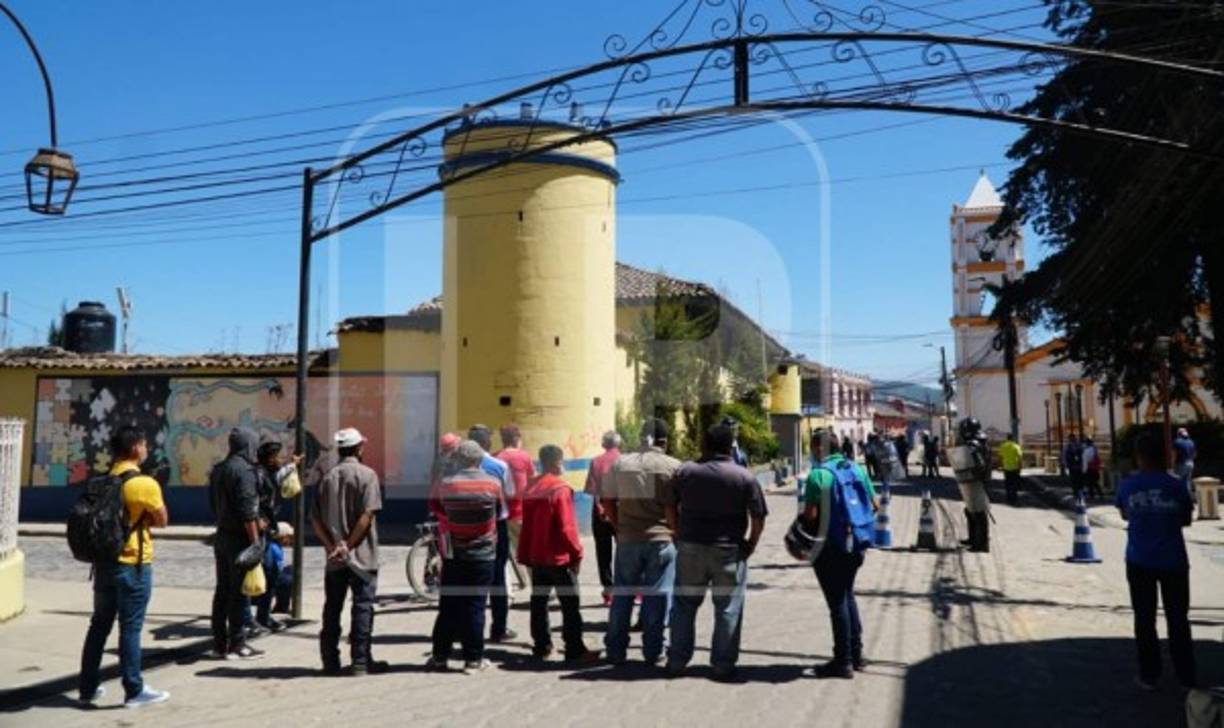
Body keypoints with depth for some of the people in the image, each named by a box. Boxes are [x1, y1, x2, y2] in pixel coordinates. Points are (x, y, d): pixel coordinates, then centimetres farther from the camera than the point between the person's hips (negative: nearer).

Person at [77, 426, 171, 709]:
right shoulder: (145, 484, -15)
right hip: (133, 564, -7)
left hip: (104, 561, 7)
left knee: (99, 624, 15)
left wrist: (134, 519, 7)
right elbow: (162, 520, -6)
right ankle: (134, 691, 6)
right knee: (130, 627, -1)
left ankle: (88, 687, 23)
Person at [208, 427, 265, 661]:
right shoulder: (245, 469, -16)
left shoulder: (218, 469, 12)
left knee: (222, 590, 13)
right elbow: (247, 509, -21)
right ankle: (237, 644, 2)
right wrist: (255, 540, -19)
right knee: (239, 592, -3)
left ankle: (219, 642, 20)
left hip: (221, 536, 9)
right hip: (240, 537, -9)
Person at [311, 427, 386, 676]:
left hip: (334, 557, 5)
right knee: (362, 606, 1)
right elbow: (367, 515, -17)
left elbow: (315, 519, 2)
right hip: (361, 555, -5)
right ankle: (361, 661, 2)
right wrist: (348, 545, -13)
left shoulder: (328, 477, 8)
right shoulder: (366, 474, -6)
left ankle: (330, 661, 16)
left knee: (332, 608, 11)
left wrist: (332, 545, -6)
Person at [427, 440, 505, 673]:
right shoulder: (493, 483, -8)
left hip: (452, 555, 1)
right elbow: (501, 511, 5)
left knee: (448, 606, 11)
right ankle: (473, 659, 8)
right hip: (483, 555, -1)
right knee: (475, 607, 4)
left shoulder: (446, 484, -6)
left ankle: (440, 656, 16)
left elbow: (434, 505, 10)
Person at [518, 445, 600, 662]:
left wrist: (525, 555, 15)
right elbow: (566, 527, -18)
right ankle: (575, 650, 3)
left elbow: (526, 525, 9)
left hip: (536, 556, 7)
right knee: (570, 604, 0)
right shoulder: (560, 489, -16)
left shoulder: (530, 489, 5)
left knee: (539, 602, 13)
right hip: (559, 557, -7)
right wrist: (576, 552, -7)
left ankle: (541, 646, 18)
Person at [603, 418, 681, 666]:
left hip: (627, 539, 3)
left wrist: (620, 527, 13)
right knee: (657, 596, 7)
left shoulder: (620, 464, 3)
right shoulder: (673, 466, -5)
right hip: (662, 539, -2)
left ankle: (616, 650, 18)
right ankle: (653, 651, 12)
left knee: (622, 595, 12)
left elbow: (608, 502, 4)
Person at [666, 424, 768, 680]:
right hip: (729, 551, -2)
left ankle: (677, 661, 17)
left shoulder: (684, 472, 1)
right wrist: (751, 544, 8)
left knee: (684, 604, 12)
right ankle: (723, 665, 11)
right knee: (728, 608, 7)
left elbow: (670, 509, 7)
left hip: (690, 547, 2)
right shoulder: (744, 477, -5)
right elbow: (758, 518, -5)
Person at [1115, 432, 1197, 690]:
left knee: (1145, 619, 10)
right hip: (1173, 561, 0)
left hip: (1140, 561, 0)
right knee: (1178, 619, 12)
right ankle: (1187, 677, 19)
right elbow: (1186, 520, 4)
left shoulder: (1127, 486, -7)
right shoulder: (1176, 486, -10)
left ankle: (1149, 676, 15)